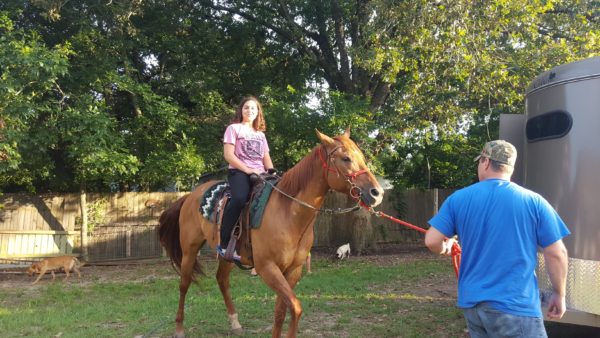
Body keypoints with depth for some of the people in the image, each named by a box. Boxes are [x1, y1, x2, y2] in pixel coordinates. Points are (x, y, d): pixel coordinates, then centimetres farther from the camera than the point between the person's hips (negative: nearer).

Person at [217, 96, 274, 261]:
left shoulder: (260, 134, 25)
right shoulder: (234, 128, 7)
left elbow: (266, 157, 21)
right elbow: (228, 155, -4)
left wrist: (271, 172, -2)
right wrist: (247, 169, -14)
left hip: (259, 173, 6)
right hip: (239, 171, -6)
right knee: (239, 198, -37)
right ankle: (224, 244, -29)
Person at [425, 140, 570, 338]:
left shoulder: (458, 199, 0)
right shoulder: (534, 201, -5)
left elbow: (431, 241, -1)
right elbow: (556, 253, -4)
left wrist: (445, 247, 22)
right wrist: (559, 294, 10)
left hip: (472, 303, 4)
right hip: (515, 306, -3)